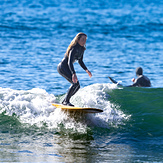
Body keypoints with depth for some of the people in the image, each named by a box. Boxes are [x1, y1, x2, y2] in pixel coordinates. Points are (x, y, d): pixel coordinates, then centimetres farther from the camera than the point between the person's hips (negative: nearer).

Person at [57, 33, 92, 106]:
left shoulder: (82, 49, 5)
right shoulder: (74, 49, -24)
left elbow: (80, 61, 19)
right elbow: (69, 62, -34)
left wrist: (86, 70, 9)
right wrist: (73, 74, -46)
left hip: (67, 68, 10)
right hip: (62, 67, -10)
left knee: (77, 86, 6)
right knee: (75, 83, -23)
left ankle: (65, 101, 15)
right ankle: (66, 101, -18)